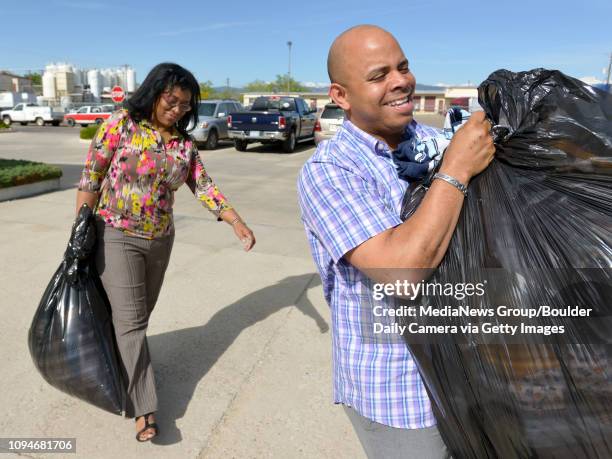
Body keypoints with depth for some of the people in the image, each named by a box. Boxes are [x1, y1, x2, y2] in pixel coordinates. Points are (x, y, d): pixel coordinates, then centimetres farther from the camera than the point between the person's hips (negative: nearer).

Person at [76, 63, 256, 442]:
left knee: (139, 314, 15)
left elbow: (204, 186, -1)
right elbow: (90, 179, -7)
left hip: (161, 240, 5)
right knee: (130, 319, -5)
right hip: (117, 237, -4)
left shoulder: (184, 143, 2)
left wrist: (237, 222, -14)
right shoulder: (121, 124, -10)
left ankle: (118, 367, 40)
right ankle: (144, 408, 2)